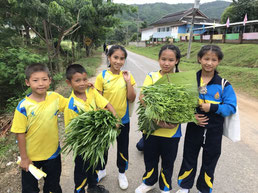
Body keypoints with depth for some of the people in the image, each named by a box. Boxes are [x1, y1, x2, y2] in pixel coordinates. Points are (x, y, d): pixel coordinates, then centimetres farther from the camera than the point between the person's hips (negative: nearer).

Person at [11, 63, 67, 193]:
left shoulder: (55, 97, -12)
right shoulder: (24, 106, -20)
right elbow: (20, 133, -14)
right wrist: (24, 158, -8)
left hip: (53, 153, 2)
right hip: (31, 156, -2)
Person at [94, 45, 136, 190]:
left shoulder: (127, 75, -6)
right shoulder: (102, 76, -10)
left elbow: (131, 99, -9)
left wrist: (128, 81, -18)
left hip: (123, 119, 1)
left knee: (123, 148, 17)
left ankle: (122, 173, 42)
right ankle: (102, 170, 47)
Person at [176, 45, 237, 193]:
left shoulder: (224, 85, -8)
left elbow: (231, 107, -8)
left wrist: (212, 108, -23)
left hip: (214, 130, 0)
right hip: (194, 127, 0)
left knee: (210, 161, 18)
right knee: (189, 158, 17)